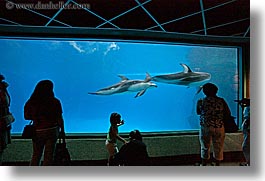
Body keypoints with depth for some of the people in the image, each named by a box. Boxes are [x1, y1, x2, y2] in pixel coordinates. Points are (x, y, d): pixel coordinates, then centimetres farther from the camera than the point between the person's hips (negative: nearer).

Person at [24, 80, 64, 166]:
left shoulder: (31, 102, -3)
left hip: (37, 131, 2)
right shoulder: (55, 102, -10)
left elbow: (26, 116, 4)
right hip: (52, 131, -2)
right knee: (49, 156, 9)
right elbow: (59, 119, -9)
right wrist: (62, 130, 2)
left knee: (36, 155, 19)